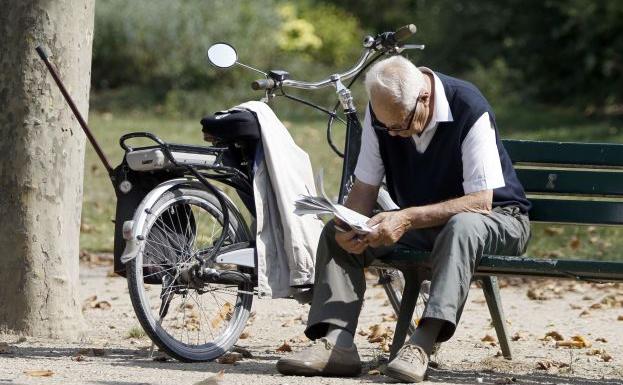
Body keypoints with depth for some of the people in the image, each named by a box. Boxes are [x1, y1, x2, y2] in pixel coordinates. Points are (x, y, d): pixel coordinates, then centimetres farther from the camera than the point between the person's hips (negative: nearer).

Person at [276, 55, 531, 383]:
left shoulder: (470, 110, -25)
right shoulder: (381, 113, -8)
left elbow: (480, 201, -27)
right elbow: (364, 187, -2)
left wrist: (407, 219, -35)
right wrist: (349, 227, -25)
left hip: (495, 220, -6)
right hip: (421, 224, 6)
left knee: (461, 227, -41)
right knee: (335, 234, -11)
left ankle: (422, 345, -50)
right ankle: (337, 342, -27)